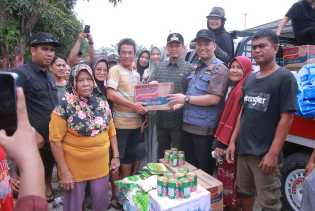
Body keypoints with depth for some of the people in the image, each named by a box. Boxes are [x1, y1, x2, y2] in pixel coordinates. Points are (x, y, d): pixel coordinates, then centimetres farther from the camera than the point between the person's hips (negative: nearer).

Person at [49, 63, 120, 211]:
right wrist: (64, 171, -14)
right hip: (74, 167, -3)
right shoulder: (64, 107, -15)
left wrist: (116, 156, 4)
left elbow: (111, 130, 6)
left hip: (101, 164, 4)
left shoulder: (102, 102, -1)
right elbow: (55, 140, -14)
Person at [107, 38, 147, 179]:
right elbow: (111, 94, -17)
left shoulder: (136, 74, 15)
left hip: (136, 121, 7)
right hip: (122, 122, -6)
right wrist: (133, 105, -21)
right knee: (125, 157, 4)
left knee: (136, 156, 15)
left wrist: (142, 107, 2)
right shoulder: (115, 70, -6)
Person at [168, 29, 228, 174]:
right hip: (188, 125, 8)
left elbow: (214, 99, -21)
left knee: (204, 172, 8)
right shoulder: (197, 68, 15)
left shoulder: (218, 68, -11)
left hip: (204, 129, -8)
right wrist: (180, 103, 5)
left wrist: (185, 98, -15)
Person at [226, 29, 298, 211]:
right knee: (244, 193, 18)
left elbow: (287, 117, -13)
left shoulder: (285, 77, -8)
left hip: (265, 154, -6)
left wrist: (273, 153, -18)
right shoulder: (250, 79, 10)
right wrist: (233, 141, 7)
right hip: (243, 149, 6)